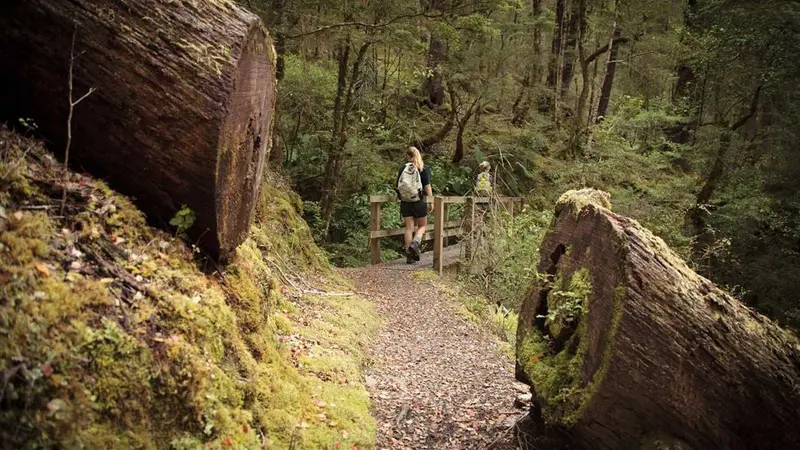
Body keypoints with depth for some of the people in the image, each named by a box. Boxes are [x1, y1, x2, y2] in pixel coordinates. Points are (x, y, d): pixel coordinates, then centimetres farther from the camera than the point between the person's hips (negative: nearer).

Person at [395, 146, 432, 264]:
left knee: (409, 228, 8)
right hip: (419, 202, -2)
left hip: (405, 202, 2)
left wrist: (400, 195, 24)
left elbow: (397, 185, 6)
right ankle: (415, 244, -13)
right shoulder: (424, 169, -5)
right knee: (422, 226, 13)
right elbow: (427, 187, -8)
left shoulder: (402, 168, 2)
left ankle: (409, 255, 8)